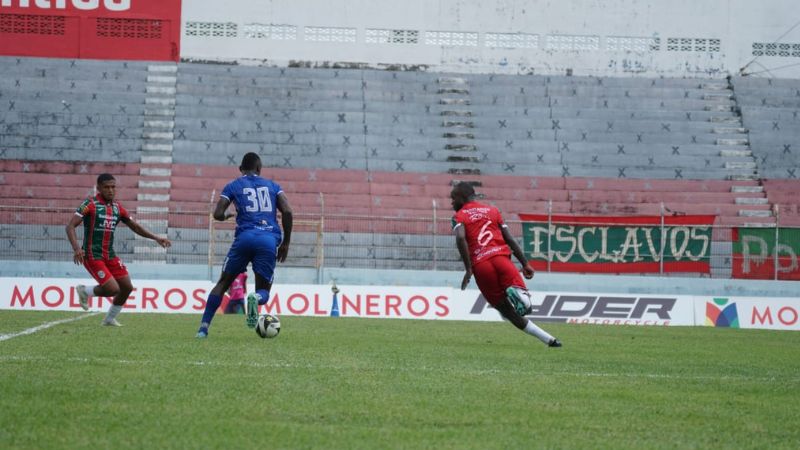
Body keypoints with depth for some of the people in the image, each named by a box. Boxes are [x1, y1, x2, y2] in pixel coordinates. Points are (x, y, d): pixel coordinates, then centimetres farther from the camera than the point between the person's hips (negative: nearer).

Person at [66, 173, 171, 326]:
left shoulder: (117, 208, 8)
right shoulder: (90, 204, -11)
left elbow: (135, 227, 18)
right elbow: (70, 226, -17)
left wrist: (156, 238, 8)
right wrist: (76, 248, -31)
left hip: (110, 255, 7)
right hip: (92, 255, -7)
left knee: (127, 287, 4)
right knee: (113, 289, -17)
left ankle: (110, 319, 24)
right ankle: (84, 291, 12)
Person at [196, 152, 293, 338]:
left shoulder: (233, 186, 15)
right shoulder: (272, 185, 20)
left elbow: (218, 214, 4)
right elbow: (287, 212, 6)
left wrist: (227, 215, 28)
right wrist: (285, 243, 13)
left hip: (245, 237, -1)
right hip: (270, 239, 1)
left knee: (223, 283, 15)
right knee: (264, 291, 11)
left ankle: (203, 327, 4)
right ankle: (256, 298, -28)